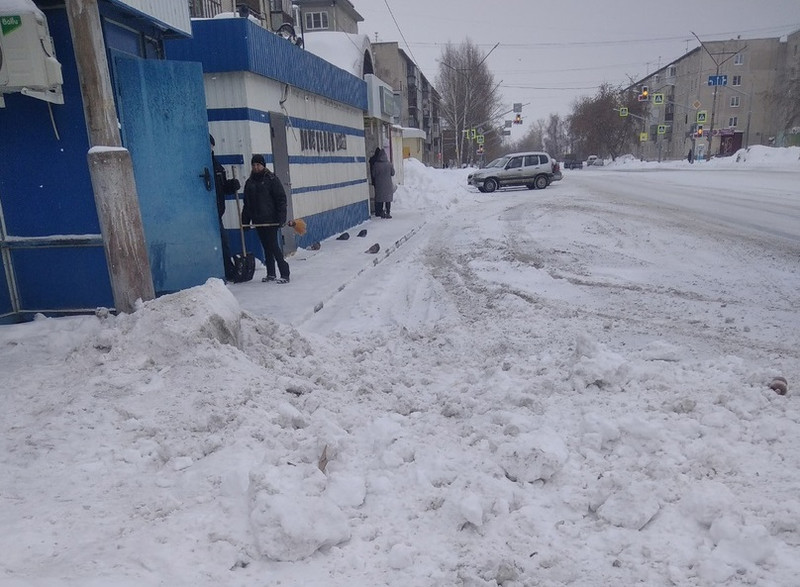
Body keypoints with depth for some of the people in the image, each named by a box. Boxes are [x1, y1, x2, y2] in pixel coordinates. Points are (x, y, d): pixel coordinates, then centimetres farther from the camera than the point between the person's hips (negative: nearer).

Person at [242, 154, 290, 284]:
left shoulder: (272, 179, -3)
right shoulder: (250, 182, 14)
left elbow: (281, 199, -7)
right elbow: (247, 203, 18)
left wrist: (281, 217, -16)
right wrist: (245, 221, 12)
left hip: (271, 220, -6)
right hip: (258, 221, 6)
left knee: (275, 247, -10)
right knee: (266, 248, 11)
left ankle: (285, 275, -7)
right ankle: (270, 274, 20)